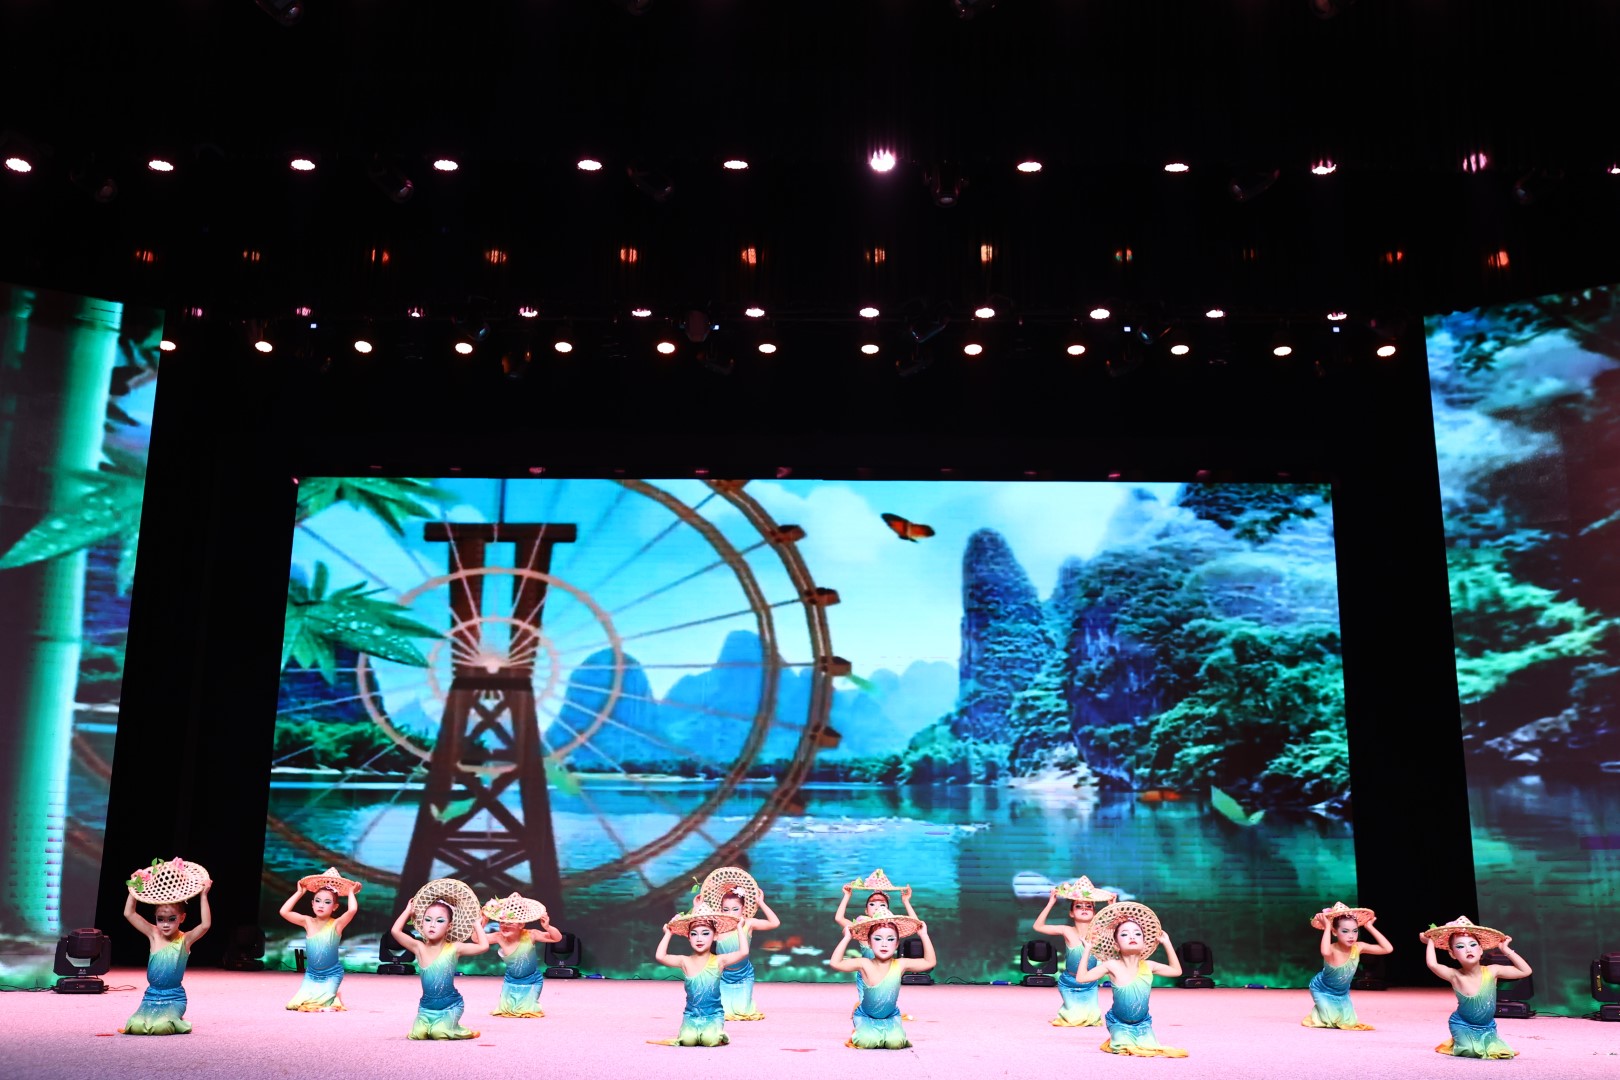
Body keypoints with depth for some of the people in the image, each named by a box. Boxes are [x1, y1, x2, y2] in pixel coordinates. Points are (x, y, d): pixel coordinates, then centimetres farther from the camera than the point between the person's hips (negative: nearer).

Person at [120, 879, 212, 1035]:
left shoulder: (185, 940, -5)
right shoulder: (154, 935, 3)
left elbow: (206, 924, -24)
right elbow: (129, 913, 1)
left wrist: (203, 895, -25)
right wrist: (133, 891, -7)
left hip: (174, 998, -3)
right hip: (151, 995, 3)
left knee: (160, 1027, -27)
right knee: (136, 1027, -21)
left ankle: (177, 1020, 9)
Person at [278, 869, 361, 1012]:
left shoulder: (336, 924, -14)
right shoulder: (307, 922, -4)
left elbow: (352, 909, -34)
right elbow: (284, 912, -14)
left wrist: (350, 892, -18)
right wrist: (299, 893, -9)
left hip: (331, 974, -4)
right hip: (311, 973, 4)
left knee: (319, 1004, -18)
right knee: (296, 1004, -9)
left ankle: (332, 996, 18)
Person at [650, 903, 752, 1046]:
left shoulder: (719, 961, -4)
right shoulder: (685, 962, -2)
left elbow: (743, 952, -18)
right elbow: (660, 956, -15)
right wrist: (668, 934, -5)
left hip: (714, 1015, -1)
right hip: (691, 1015, 1)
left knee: (710, 1040, -29)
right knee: (688, 1040, -27)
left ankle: (717, 1033, 7)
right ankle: (682, 1035, 9)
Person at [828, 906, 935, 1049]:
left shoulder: (900, 965, -14)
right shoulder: (864, 964, -20)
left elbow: (929, 962, -16)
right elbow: (835, 963, -30)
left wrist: (924, 935, -20)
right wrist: (847, 938, -30)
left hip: (891, 1016, 2)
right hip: (866, 1016, -1)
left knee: (895, 1043, -23)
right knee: (868, 1042, -25)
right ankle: (858, 1033, 10)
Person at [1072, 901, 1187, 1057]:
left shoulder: (1148, 966, -5)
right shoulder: (1112, 966, -15)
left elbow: (1176, 971, 11)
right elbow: (1081, 978, -18)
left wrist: (1167, 944, 5)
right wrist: (1087, 950, -18)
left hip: (1142, 1022, 3)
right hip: (1119, 1022, -3)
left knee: (1151, 1048, -18)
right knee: (1123, 1048, -25)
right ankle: (1116, 1039, 9)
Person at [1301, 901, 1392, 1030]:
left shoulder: (1358, 947, -19)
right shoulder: (1332, 950, -36)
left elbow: (1388, 949, -23)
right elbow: (1325, 952, -64)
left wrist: (1370, 927, -21)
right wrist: (1327, 927, -55)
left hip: (1342, 992, 5)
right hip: (1323, 989, -5)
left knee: (1349, 1022, 1)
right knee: (1330, 1020, -16)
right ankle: (1318, 1011, 17)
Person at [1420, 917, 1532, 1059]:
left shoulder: (1492, 971, -10)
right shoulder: (1455, 976, -19)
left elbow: (1525, 971, -10)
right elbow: (1432, 964, -38)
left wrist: (1506, 950, -13)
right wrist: (1430, 942, -22)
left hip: (1487, 1027, 3)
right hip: (1463, 1025, -3)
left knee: (1499, 1052, -21)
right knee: (1470, 1051, -28)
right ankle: (1458, 1042, 7)